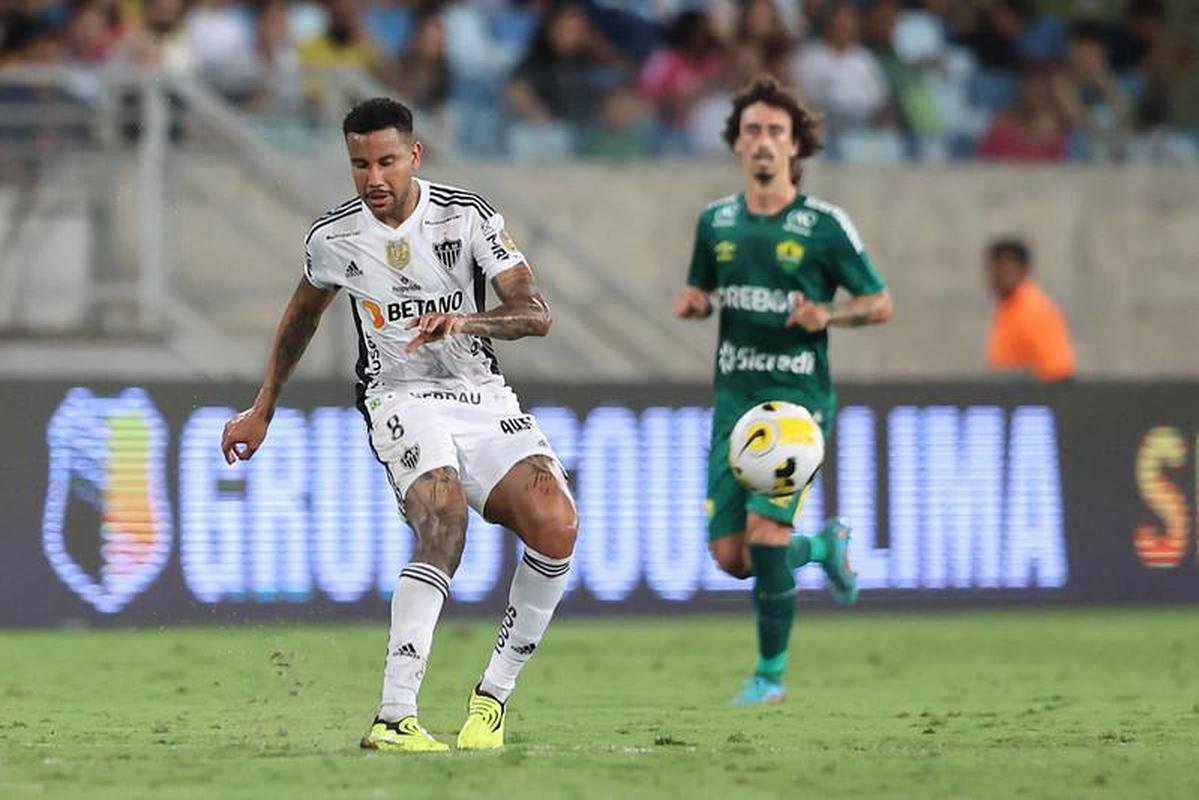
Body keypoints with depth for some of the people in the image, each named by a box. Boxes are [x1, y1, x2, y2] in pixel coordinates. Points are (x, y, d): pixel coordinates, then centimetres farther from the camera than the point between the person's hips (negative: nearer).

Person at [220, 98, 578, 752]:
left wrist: (464, 321, -33)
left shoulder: (467, 216, -7)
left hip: (483, 399, 2)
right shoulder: (333, 236, -2)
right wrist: (262, 410, 26)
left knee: (555, 524, -23)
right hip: (401, 400, -2)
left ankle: (494, 694, -4)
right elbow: (303, 314, 20)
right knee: (443, 521, -33)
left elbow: (535, 313, -14)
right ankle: (394, 718, -41)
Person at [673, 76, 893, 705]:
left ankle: (771, 672, -5)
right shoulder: (716, 222, 9)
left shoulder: (823, 225, -4)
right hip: (733, 399, 5)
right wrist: (690, 303, -1)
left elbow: (880, 304, 2)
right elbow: (700, 293, 23)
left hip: (797, 398, -5)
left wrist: (828, 314, -17)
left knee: (765, 526, -21)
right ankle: (825, 546, 30)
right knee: (729, 554, -2)